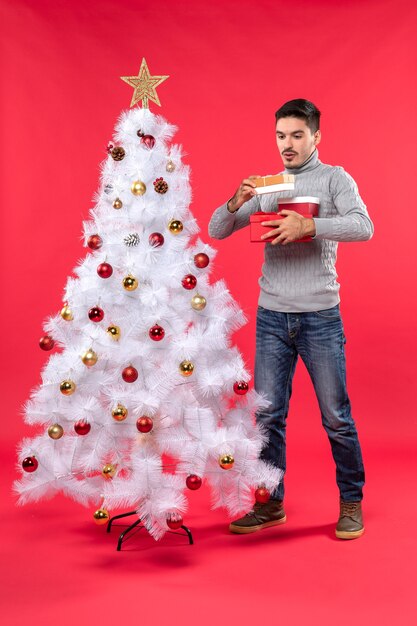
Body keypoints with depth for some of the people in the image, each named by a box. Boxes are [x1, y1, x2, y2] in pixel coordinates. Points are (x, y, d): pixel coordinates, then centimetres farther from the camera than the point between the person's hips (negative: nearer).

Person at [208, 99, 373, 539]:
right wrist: (236, 202, -12)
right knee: (268, 416, 7)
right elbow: (216, 231, 8)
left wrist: (309, 226, -29)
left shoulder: (335, 179, 1)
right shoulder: (266, 187, 12)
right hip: (271, 317, 4)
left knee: (336, 416, 3)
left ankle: (352, 503, 21)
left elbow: (363, 227, -16)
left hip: (320, 317, -3)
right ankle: (270, 504, 21)